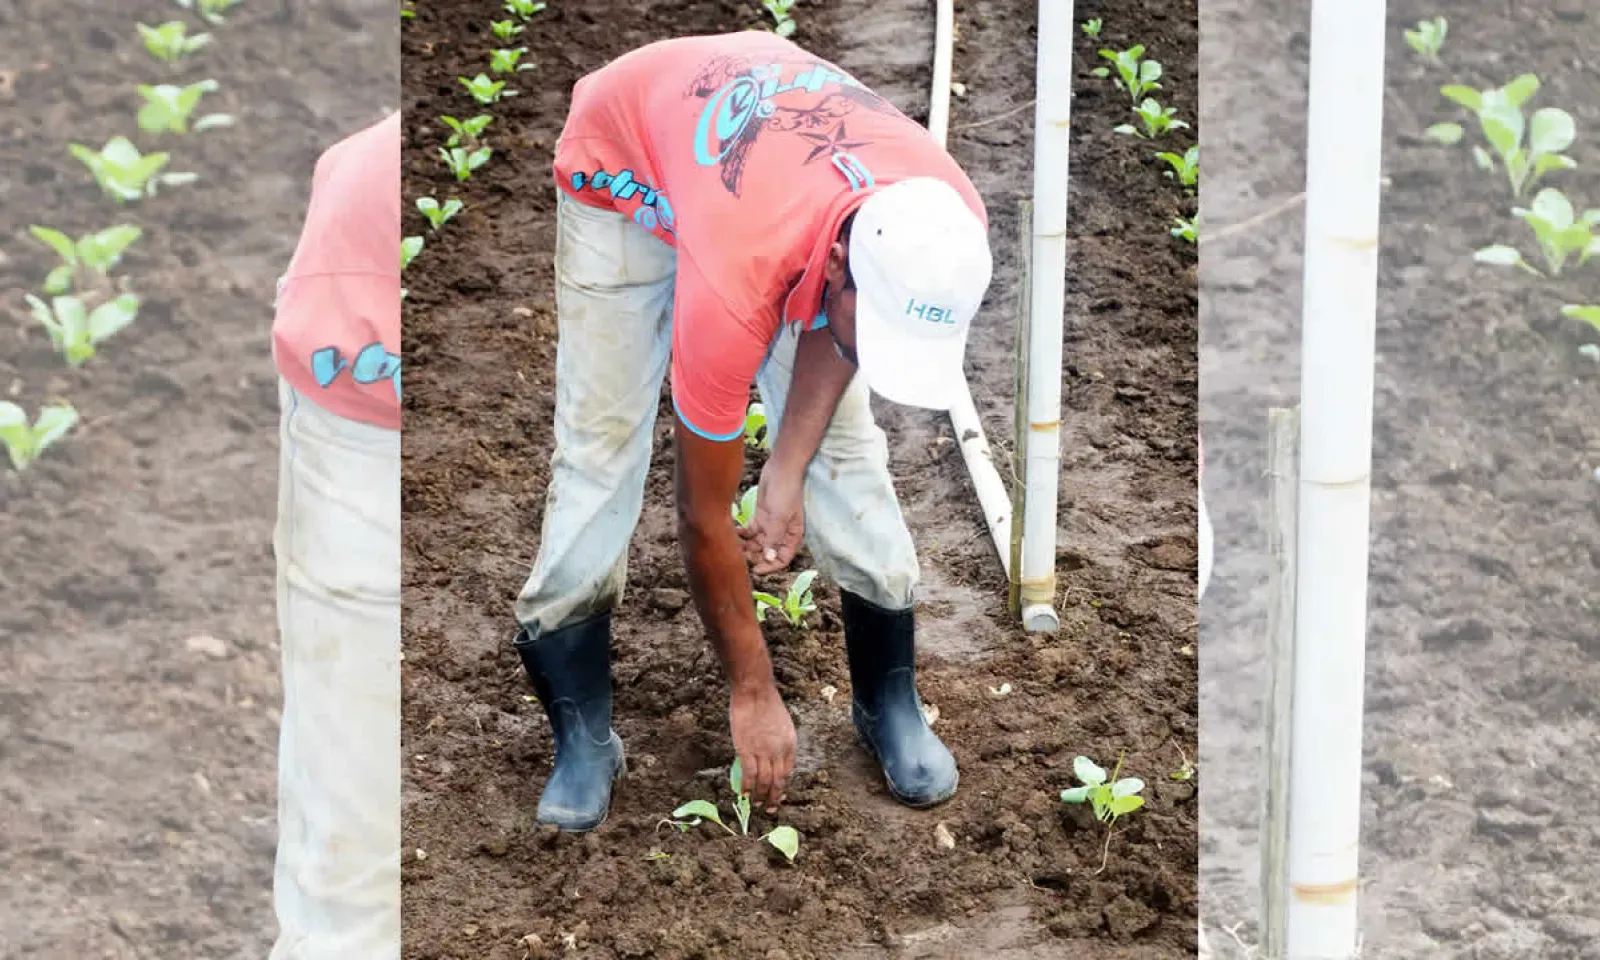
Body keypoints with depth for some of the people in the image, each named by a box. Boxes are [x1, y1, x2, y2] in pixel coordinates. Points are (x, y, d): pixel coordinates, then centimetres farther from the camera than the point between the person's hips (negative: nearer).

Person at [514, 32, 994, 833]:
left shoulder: (946, 221, -33)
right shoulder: (736, 283, -45)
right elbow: (704, 517, -29)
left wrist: (788, 471, -14)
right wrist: (753, 692, -19)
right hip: (626, 168, -4)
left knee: (846, 442, -3)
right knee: (599, 444, -11)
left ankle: (889, 705, 11)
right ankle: (582, 736, 0)